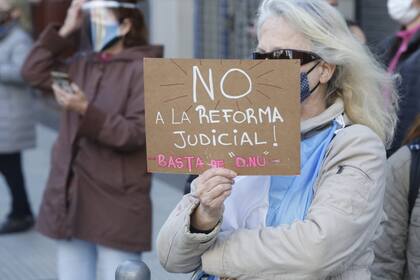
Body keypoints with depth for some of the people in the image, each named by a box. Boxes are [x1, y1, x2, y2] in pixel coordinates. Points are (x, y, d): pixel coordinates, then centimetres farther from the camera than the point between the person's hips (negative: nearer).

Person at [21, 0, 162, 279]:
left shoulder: (143, 69, -10)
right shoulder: (83, 64, 11)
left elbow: (136, 133, -17)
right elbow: (35, 72, 10)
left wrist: (86, 111, -26)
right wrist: (65, 31, 5)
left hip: (116, 205, -7)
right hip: (73, 198, 7)